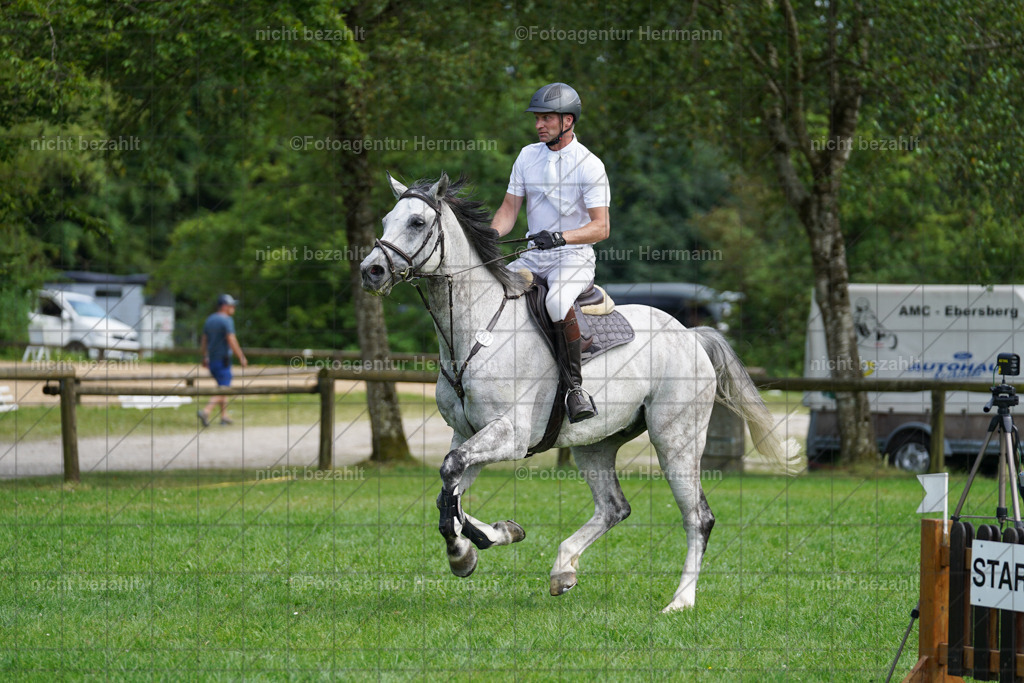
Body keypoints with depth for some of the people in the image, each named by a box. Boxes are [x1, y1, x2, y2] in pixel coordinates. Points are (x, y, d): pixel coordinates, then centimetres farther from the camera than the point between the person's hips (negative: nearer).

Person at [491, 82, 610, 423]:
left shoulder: (589, 165, -9)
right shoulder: (528, 156, 8)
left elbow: (600, 227, -15)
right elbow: (509, 209, 9)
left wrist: (561, 237, -32)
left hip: (574, 257, -6)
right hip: (533, 256, 6)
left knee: (557, 302, -37)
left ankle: (575, 385, -26)